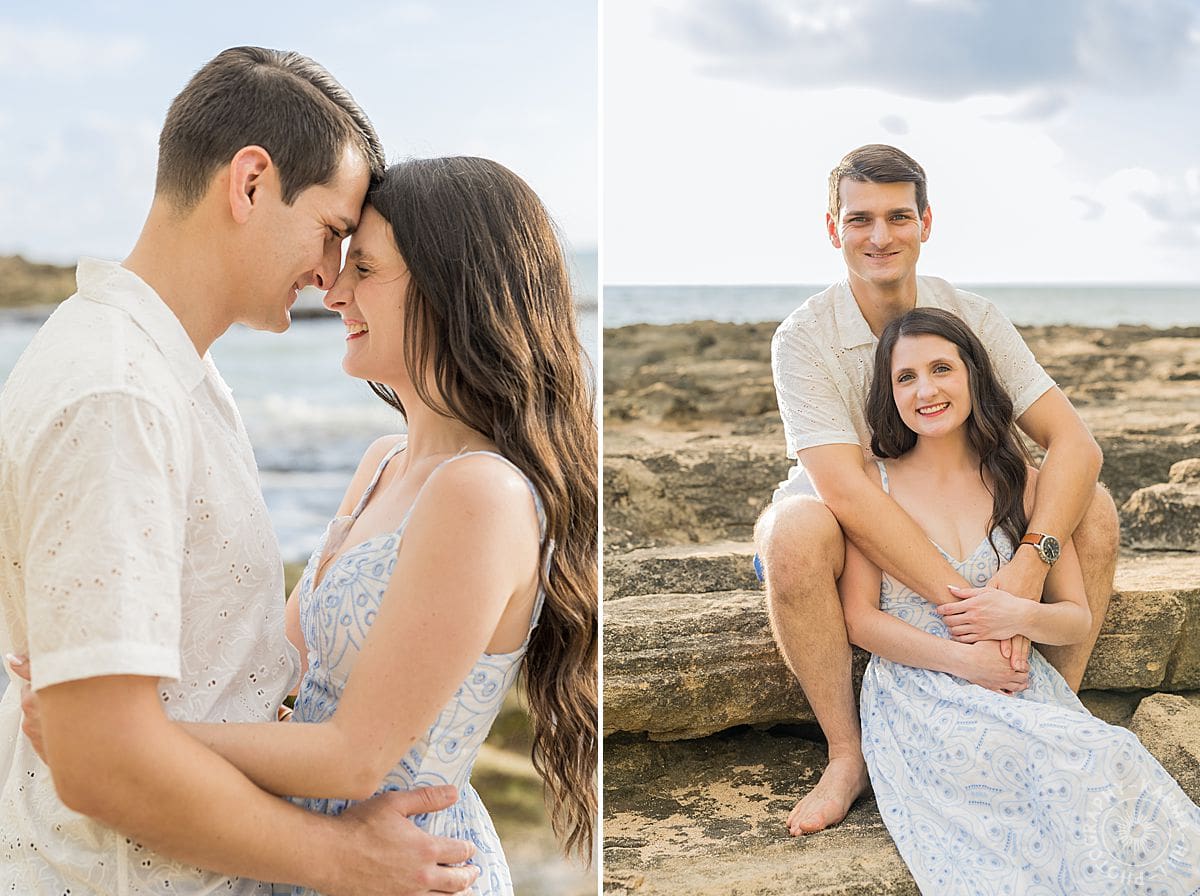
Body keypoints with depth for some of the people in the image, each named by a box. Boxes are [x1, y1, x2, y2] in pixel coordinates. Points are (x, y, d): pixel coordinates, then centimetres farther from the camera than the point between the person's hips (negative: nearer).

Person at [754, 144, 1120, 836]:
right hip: (851, 532, -3)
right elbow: (845, 491, -32)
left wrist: (1029, 569, -36)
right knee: (794, 529, -37)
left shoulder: (973, 317, -9)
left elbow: (1075, 442, -18)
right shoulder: (805, 337, -19)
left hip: (958, 520, 3)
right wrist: (966, 602, -40)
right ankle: (848, 754, -21)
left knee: (1093, 511, -19)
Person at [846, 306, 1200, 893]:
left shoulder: (1022, 485, 11)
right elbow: (859, 619, 0)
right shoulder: (874, 483, 4)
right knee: (1068, 764, -31)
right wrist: (963, 659, -13)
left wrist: (1020, 616, -12)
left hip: (1019, 687, 3)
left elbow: (1078, 618, 12)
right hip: (917, 695, -3)